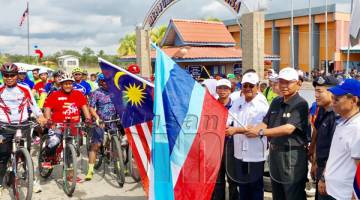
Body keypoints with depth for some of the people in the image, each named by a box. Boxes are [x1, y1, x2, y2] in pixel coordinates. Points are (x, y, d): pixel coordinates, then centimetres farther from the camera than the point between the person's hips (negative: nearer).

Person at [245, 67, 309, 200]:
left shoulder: (301, 104, -15)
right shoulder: (276, 102, 9)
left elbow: (288, 128, -24)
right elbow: (265, 124, 7)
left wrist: (260, 132, -27)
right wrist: (247, 130, -11)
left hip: (292, 156, -7)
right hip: (275, 154, 7)